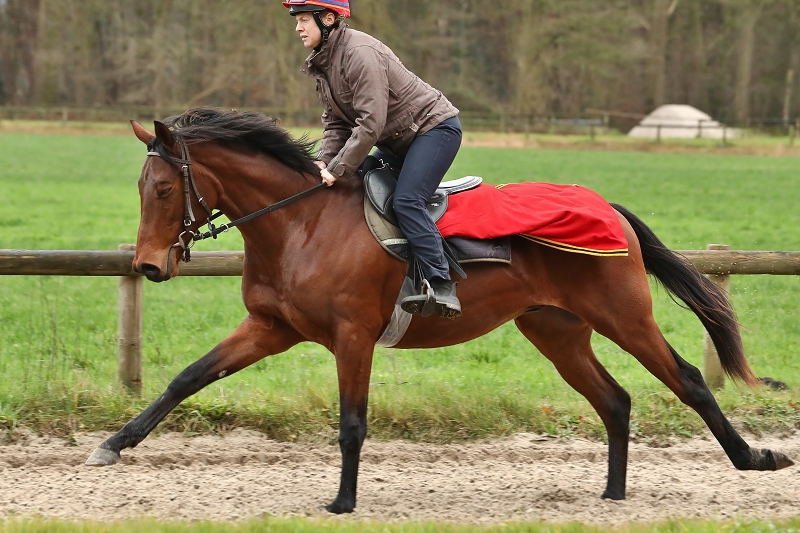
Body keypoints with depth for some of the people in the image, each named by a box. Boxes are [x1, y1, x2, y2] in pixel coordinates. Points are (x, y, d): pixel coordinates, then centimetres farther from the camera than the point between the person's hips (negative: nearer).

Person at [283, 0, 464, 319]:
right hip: (397, 141, 11)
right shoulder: (321, 64, 6)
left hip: (435, 127, -11)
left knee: (406, 202, -24)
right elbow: (336, 123, 6)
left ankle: (441, 285, -24)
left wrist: (338, 169, -27)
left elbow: (370, 123, -29)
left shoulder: (359, 53, -25)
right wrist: (325, 162, -12)